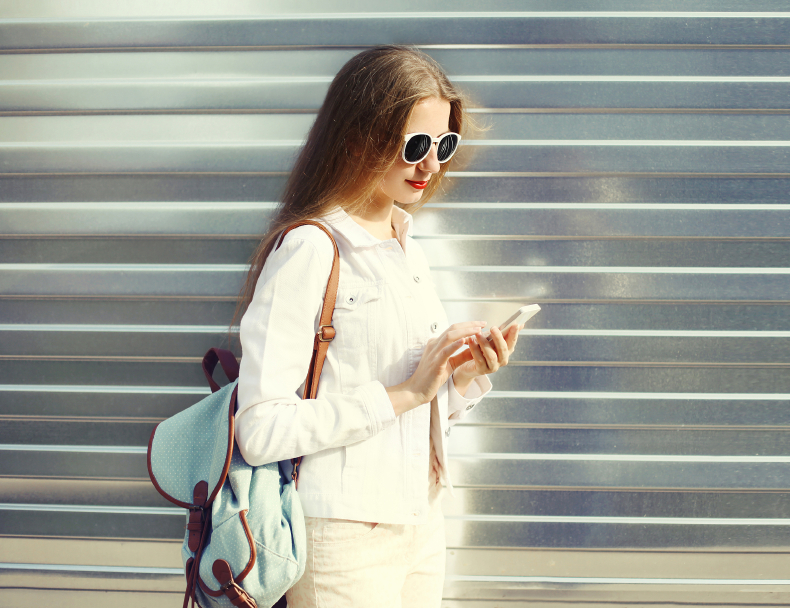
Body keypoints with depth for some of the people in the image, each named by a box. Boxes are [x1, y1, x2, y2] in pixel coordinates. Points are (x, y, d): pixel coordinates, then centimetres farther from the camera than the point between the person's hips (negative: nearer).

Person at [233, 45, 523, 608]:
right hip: (345, 540, -7)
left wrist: (467, 376, -4)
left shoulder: (409, 249, 10)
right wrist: (402, 393, -21)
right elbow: (261, 431, -22)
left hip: (423, 524, 7)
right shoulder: (307, 251, -15)